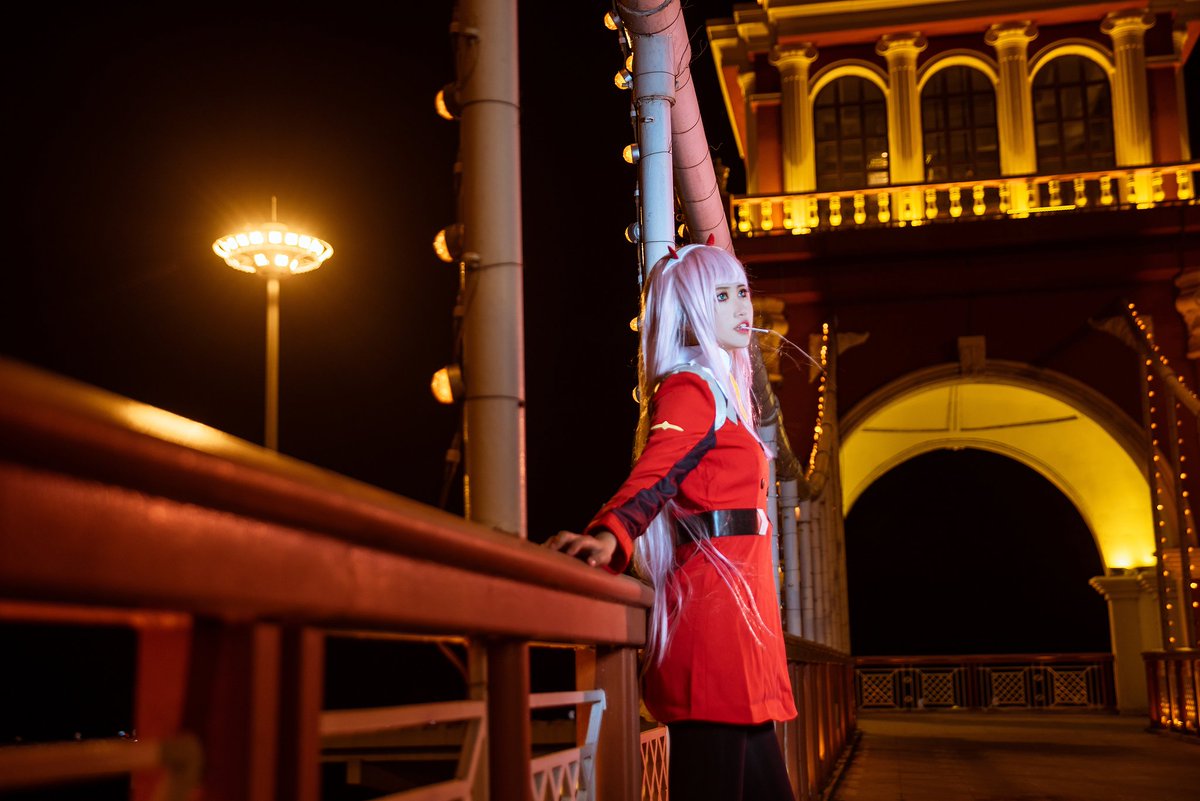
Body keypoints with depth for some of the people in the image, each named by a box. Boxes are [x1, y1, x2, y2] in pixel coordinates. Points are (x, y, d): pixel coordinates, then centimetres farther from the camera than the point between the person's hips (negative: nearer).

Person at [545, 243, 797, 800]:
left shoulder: (719, 388, 23)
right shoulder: (692, 388, -6)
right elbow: (653, 475, -22)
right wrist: (609, 536, -41)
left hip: (736, 596, 10)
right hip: (714, 591, -10)